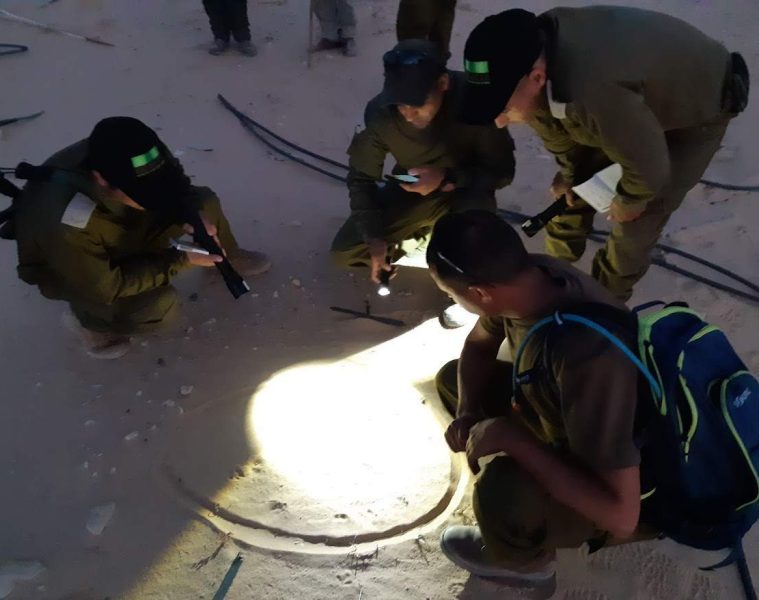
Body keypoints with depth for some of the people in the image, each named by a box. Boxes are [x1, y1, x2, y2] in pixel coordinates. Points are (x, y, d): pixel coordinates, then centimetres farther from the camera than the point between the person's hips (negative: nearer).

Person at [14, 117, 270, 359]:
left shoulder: (128, 160, -29)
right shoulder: (63, 222, -44)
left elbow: (179, 188, -7)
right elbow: (105, 287, -31)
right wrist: (181, 260, -32)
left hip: (123, 225, 5)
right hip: (66, 267, -5)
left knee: (205, 201, -8)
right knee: (158, 306, -28)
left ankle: (225, 258, 22)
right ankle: (90, 317, 2)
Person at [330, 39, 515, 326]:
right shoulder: (380, 112, -25)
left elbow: (502, 170, -21)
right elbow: (361, 177, -10)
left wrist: (447, 178, -37)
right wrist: (374, 238, -19)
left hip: (465, 188, -3)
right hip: (410, 191, 3)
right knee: (343, 252, -6)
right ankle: (420, 232, 18)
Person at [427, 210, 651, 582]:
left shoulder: (590, 355, -42)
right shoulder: (528, 276, -18)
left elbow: (621, 514, -39)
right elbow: (479, 345, 4)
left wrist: (513, 438, -34)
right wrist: (467, 412, -13)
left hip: (616, 493, -7)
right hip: (562, 428, 7)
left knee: (502, 491, -34)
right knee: (452, 378, 7)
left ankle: (526, 558, 2)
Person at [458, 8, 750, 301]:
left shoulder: (594, 95, -51)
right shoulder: (531, 58, -25)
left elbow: (648, 166, -33)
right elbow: (551, 119, -2)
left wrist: (628, 201, -13)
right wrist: (568, 173, 11)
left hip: (698, 111, -6)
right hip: (640, 96, 7)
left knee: (635, 223, -6)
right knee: (571, 189, 12)